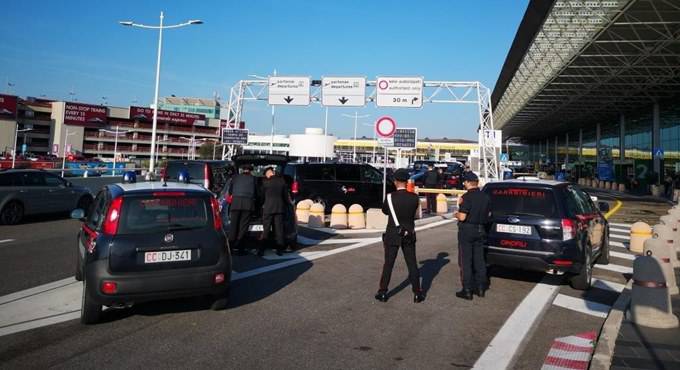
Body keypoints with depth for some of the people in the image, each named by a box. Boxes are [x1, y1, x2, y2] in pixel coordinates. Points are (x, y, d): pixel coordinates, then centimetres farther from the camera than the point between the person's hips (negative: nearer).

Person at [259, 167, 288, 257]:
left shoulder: (265, 182, -6)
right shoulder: (281, 181, 2)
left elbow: (262, 195, 4)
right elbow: (286, 195, 7)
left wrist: (262, 204, 21)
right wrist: (286, 203, 24)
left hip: (268, 208, -2)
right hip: (280, 208, 2)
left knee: (265, 229, 2)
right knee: (279, 229, 7)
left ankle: (261, 250, 1)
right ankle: (280, 250, 8)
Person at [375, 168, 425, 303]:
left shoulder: (390, 197, -15)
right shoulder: (414, 197, -9)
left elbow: (384, 211, 3)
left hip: (392, 235, -2)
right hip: (409, 236, 2)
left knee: (388, 264, 8)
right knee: (412, 265, 10)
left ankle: (382, 293, 15)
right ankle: (417, 294, 14)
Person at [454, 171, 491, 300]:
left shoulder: (467, 197, -18)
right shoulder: (485, 196, 4)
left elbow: (462, 217, -22)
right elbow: (488, 214, 14)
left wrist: (456, 214, -2)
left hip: (467, 231, -7)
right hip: (480, 230, 7)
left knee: (465, 261, 1)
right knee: (479, 260, 15)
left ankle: (467, 291, 4)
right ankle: (480, 288, 22)